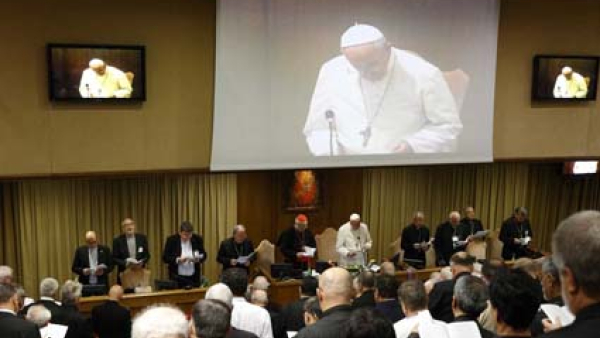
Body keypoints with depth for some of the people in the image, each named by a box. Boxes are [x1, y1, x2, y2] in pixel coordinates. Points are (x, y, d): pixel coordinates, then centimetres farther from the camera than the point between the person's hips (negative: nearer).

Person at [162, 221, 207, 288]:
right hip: (177, 278, -2)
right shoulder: (171, 240, -5)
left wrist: (197, 259, -15)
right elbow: (165, 258, -6)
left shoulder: (197, 239, 1)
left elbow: (203, 255, 6)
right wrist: (178, 260, -21)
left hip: (194, 277, 2)